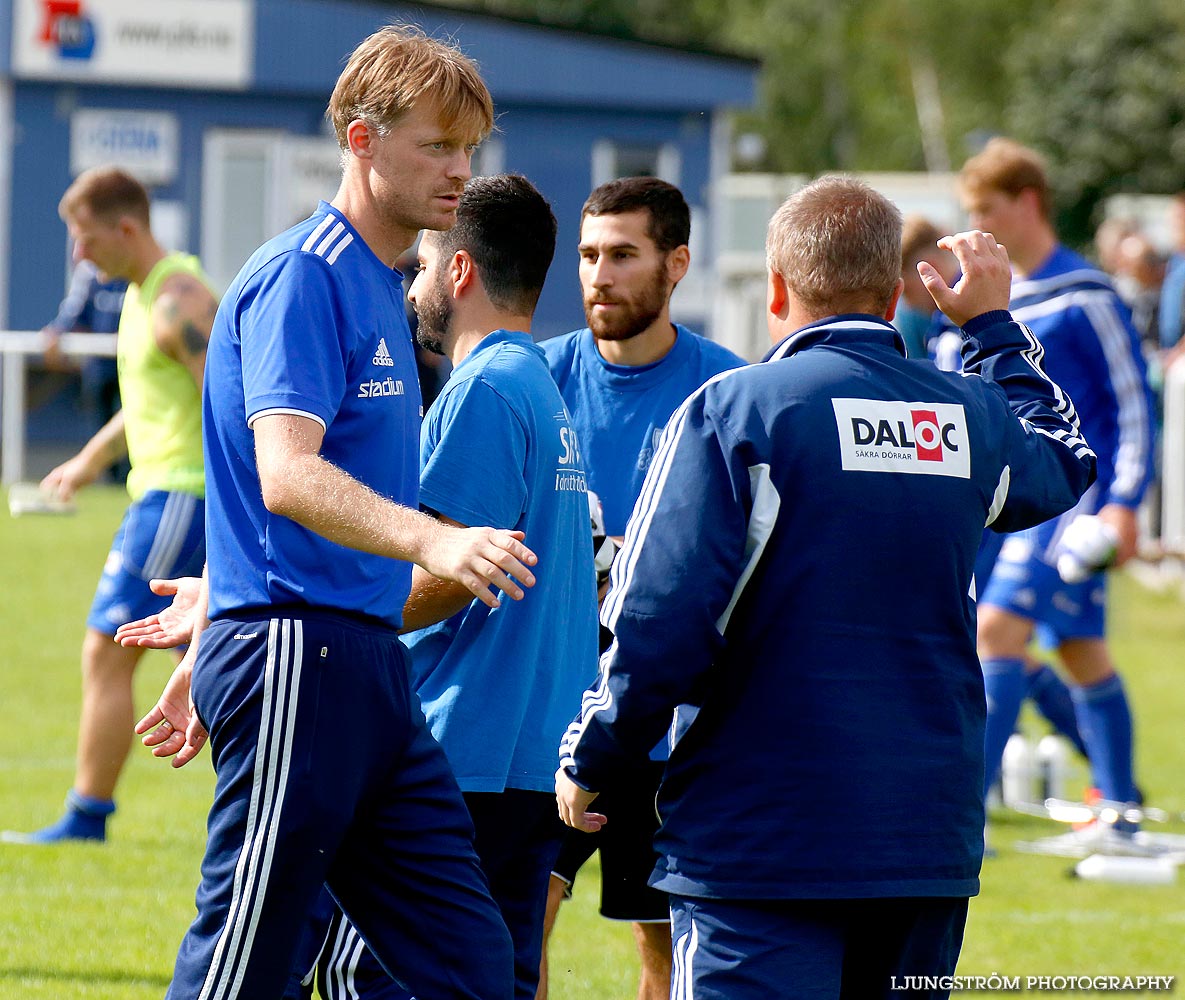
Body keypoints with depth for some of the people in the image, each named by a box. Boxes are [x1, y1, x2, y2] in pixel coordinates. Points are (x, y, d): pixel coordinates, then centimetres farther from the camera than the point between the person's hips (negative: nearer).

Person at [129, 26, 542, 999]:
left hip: (364, 664, 10)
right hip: (296, 656, -10)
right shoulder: (301, 275, -11)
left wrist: (205, 660, 30)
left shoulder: (381, 288, 20)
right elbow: (285, 477, -25)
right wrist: (431, 542, -41)